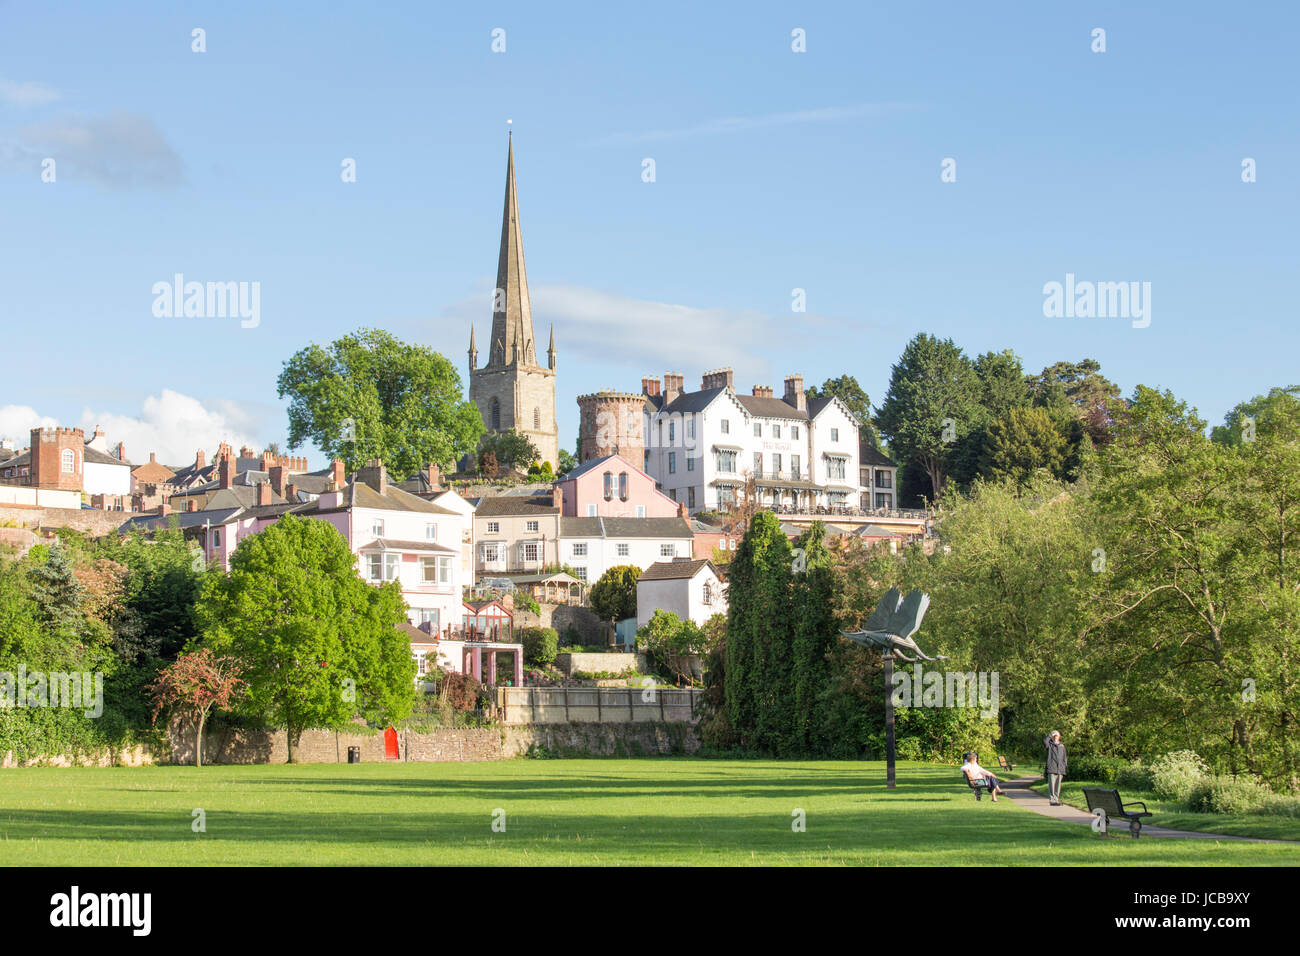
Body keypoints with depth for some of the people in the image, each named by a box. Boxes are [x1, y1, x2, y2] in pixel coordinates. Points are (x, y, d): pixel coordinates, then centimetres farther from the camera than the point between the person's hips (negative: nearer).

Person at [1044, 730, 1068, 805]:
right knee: (1052, 785, -7)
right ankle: (1052, 800, -7)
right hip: (1051, 769, -4)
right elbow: (1044, 741, -19)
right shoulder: (1049, 744, 6)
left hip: (1060, 770, 4)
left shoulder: (1062, 746, 17)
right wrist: (1051, 735, -13)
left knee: (1058, 785, 6)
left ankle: (1057, 799, 12)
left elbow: (1064, 759, 18)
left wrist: (1064, 770, 12)